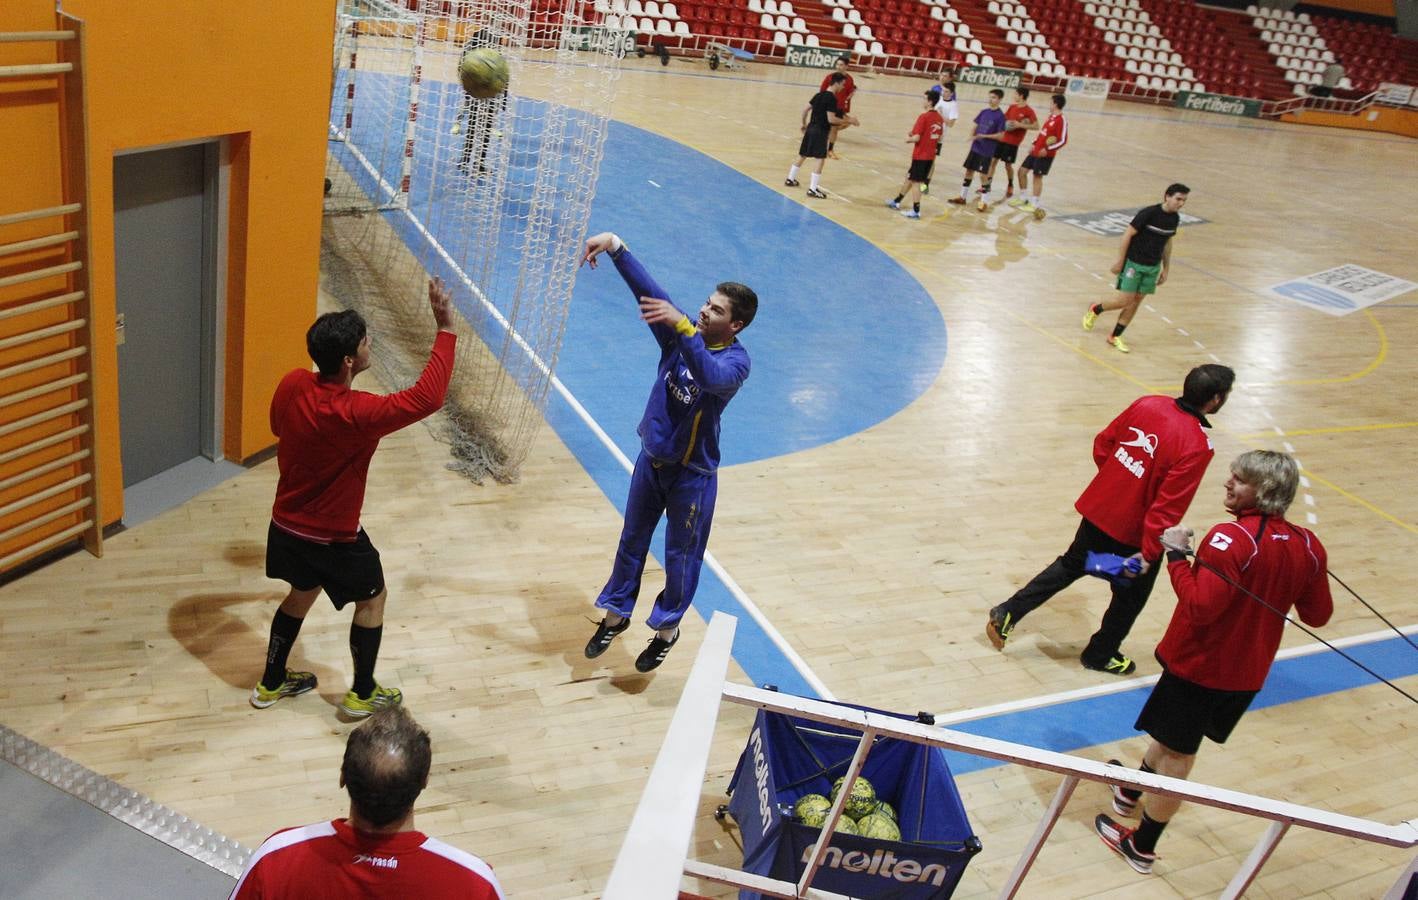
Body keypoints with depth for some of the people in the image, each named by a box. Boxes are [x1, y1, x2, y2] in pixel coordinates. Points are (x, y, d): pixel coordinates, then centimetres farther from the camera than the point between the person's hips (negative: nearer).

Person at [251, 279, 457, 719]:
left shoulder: (292, 385, -12)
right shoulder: (356, 414, -34)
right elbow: (427, 397, -33)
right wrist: (445, 327, -32)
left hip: (286, 525, 7)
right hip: (333, 538, -6)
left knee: (301, 595, 30)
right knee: (372, 600, 19)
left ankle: (271, 683, 45)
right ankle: (362, 694, 32)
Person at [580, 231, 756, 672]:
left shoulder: (736, 361, -20)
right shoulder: (681, 333, -6)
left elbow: (710, 376, -43)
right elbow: (648, 291, -16)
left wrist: (682, 325, -52)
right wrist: (616, 247, -29)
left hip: (693, 474, -5)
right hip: (651, 459, 5)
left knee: (681, 555, 12)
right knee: (632, 541, 18)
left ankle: (668, 629, 33)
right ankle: (616, 615, 37)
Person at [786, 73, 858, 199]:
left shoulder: (819, 95, 9)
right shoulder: (832, 98, -16)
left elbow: (805, 109, 13)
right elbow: (831, 119, -21)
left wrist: (804, 124, 26)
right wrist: (848, 120, -14)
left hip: (811, 128, 9)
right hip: (821, 132, -9)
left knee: (802, 155, 21)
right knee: (821, 160, -4)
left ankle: (790, 179, 33)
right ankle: (813, 189, -6)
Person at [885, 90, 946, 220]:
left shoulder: (923, 117, -18)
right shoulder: (939, 118, 6)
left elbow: (916, 138, -22)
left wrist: (909, 139, 1)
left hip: (920, 155, -8)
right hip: (930, 155, 8)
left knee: (915, 182, 1)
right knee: (910, 178, 19)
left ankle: (916, 211, 2)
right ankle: (897, 201, 30)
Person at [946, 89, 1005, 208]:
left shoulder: (1000, 116, -12)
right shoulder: (984, 112, 5)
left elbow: (1000, 134, -13)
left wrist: (984, 136, -20)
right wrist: (972, 135, -7)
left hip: (987, 150, -6)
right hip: (975, 147, 6)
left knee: (983, 175, -2)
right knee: (969, 171, 11)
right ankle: (962, 197, 23)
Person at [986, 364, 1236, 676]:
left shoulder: (1148, 404, -9)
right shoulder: (1197, 447, -26)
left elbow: (1102, 443, 3)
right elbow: (1168, 507, -26)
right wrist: (1150, 553, -18)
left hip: (1097, 508, 6)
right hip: (1132, 533, -5)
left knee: (1071, 565, 27)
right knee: (1130, 597, 21)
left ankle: (1006, 615, 29)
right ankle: (1100, 655, 40)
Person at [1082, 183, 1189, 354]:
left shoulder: (1175, 218, 2)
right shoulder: (1148, 213, -19)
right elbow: (1127, 235, -16)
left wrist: (1166, 269, 14)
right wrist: (1119, 262, -14)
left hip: (1153, 267, 6)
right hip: (1134, 263, -6)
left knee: (1136, 302, 6)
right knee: (1127, 300, -6)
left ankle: (1115, 337, 17)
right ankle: (1095, 310, 21)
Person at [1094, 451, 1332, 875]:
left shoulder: (1232, 538, -26)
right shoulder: (1308, 545, -4)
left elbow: (1201, 606, -31)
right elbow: (1318, 615, 6)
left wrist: (1176, 554, -21)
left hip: (1198, 665, -7)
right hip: (1249, 674, 7)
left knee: (1176, 754, 8)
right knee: (1172, 738, 27)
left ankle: (1141, 846, 24)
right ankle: (1131, 792, 50)